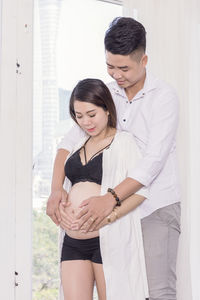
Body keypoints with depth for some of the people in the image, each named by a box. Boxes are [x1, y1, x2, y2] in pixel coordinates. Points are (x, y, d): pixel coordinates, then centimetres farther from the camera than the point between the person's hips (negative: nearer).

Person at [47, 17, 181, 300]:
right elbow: (70, 140, 4)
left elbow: (154, 160, -20)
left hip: (157, 206, -5)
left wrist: (110, 198, -28)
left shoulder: (163, 96, -11)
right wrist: (56, 188, -12)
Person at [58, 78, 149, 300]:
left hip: (108, 239, -6)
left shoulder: (123, 142, -1)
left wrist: (106, 218, -19)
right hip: (72, 242, 6)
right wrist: (60, 205, 2)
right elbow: (62, 183, 24)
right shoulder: (79, 145, 19)